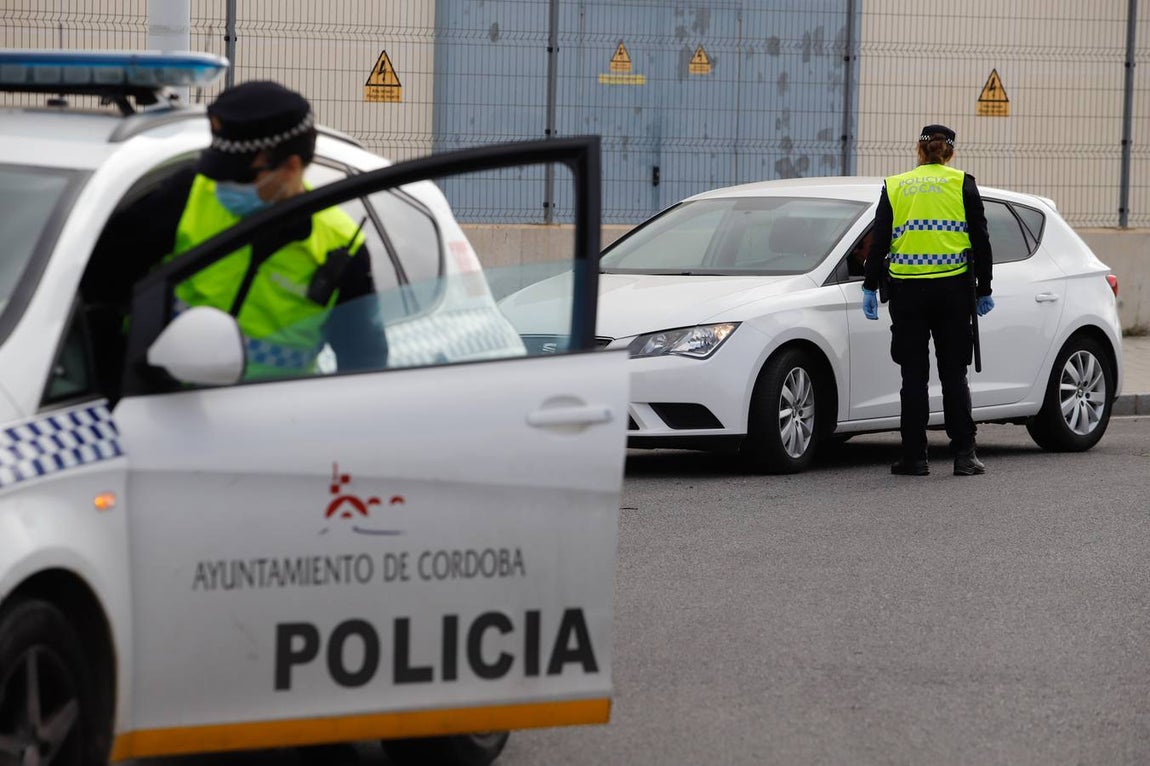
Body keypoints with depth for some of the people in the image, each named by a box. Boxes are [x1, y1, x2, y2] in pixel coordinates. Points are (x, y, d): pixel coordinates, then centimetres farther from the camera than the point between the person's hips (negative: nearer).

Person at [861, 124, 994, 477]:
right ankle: (964, 454, 1)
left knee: (913, 376, 4)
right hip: (952, 289, 0)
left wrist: (870, 288, 8)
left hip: (906, 290, 0)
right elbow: (980, 241, 3)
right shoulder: (962, 184, 4)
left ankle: (915, 457, 3)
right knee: (954, 374, 5)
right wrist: (983, 290, 10)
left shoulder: (894, 187, 7)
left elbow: (879, 242, 4)